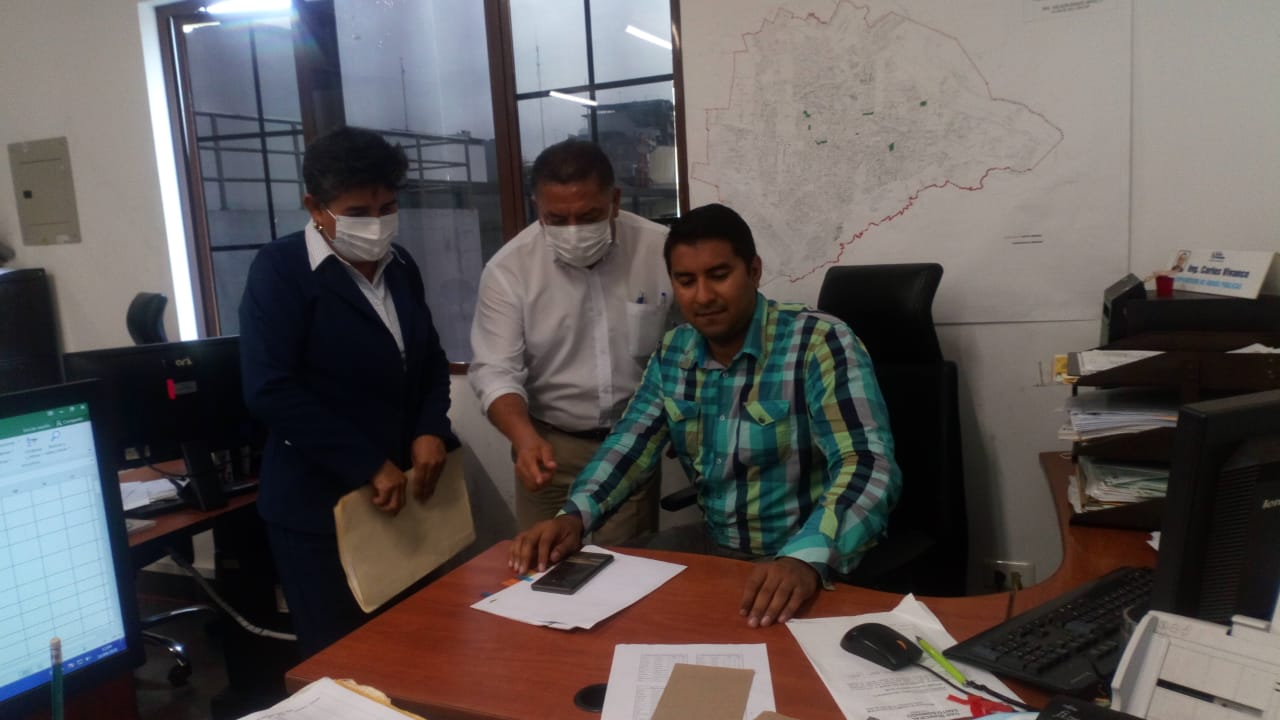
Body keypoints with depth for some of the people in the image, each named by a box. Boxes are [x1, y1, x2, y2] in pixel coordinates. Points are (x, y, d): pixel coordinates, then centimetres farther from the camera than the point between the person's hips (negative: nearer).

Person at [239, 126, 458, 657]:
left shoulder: (400, 266, 10)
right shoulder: (281, 269, -10)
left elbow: (431, 360, 17)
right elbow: (270, 390, -18)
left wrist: (431, 429, -2)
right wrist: (369, 466, -18)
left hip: (398, 494, 6)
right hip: (321, 503, -5)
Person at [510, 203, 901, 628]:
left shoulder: (820, 344, -18)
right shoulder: (673, 354, 2)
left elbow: (868, 466, -26)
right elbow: (630, 446, 5)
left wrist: (807, 559, -44)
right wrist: (573, 517, -15)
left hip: (810, 558, -5)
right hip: (714, 544, 6)